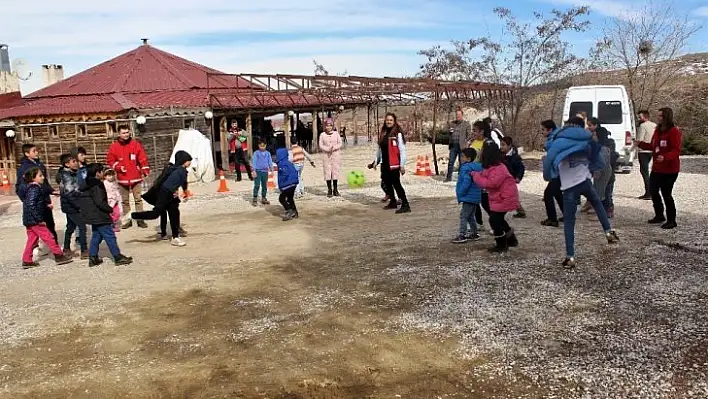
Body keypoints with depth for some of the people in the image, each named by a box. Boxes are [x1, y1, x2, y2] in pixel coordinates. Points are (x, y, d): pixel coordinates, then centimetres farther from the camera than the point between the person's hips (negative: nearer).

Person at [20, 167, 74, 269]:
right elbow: (31, 205, -24)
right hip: (34, 220, -10)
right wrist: (39, 219, -23)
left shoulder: (33, 188, 13)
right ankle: (59, 255, 5)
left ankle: (26, 261, 15)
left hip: (29, 220, 10)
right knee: (48, 237, -2)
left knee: (32, 239, 13)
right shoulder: (34, 189, -17)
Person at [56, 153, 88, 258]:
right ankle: (84, 251, -11)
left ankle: (66, 249, 31)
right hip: (71, 207, -10)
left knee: (71, 226, 19)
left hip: (70, 206, 10)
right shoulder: (66, 176, -18)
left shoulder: (72, 173, 11)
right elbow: (70, 194, -23)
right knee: (82, 226, -11)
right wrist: (79, 206, -22)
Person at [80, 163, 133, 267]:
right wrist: (110, 209, -11)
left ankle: (93, 258, 18)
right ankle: (118, 257, 0)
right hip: (99, 216, -10)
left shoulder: (87, 185, 13)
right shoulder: (97, 185, -18)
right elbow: (99, 202, -24)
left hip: (92, 216, 10)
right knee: (110, 236, -4)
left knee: (96, 236, 17)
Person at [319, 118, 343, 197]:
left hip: (336, 155, 1)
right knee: (327, 172, -4)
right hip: (326, 155, 0)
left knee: (335, 171, -1)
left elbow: (340, 144, 1)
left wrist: (334, 148, -18)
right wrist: (328, 149, -18)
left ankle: (335, 189, 8)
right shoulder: (322, 135, 5)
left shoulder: (336, 134, 6)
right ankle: (329, 190, 2)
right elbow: (321, 146, 0)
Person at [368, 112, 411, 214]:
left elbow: (402, 150, -11)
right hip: (384, 164, 7)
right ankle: (393, 202, 29)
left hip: (394, 164, -7)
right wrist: (376, 161, 17)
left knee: (396, 184, -9)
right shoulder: (382, 133, 12)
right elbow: (379, 148, 19)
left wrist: (402, 165, -14)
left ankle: (405, 205, -5)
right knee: (387, 183, 14)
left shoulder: (398, 133, -9)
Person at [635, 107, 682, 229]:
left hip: (669, 170, -9)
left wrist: (665, 157, -36)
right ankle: (659, 216, 31)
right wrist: (640, 144, 6)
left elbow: (676, 150, -21)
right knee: (653, 190, 14)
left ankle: (671, 220, 11)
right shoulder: (658, 130, 10)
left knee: (666, 194, -3)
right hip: (657, 168, 9)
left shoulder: (674, 131, -15)